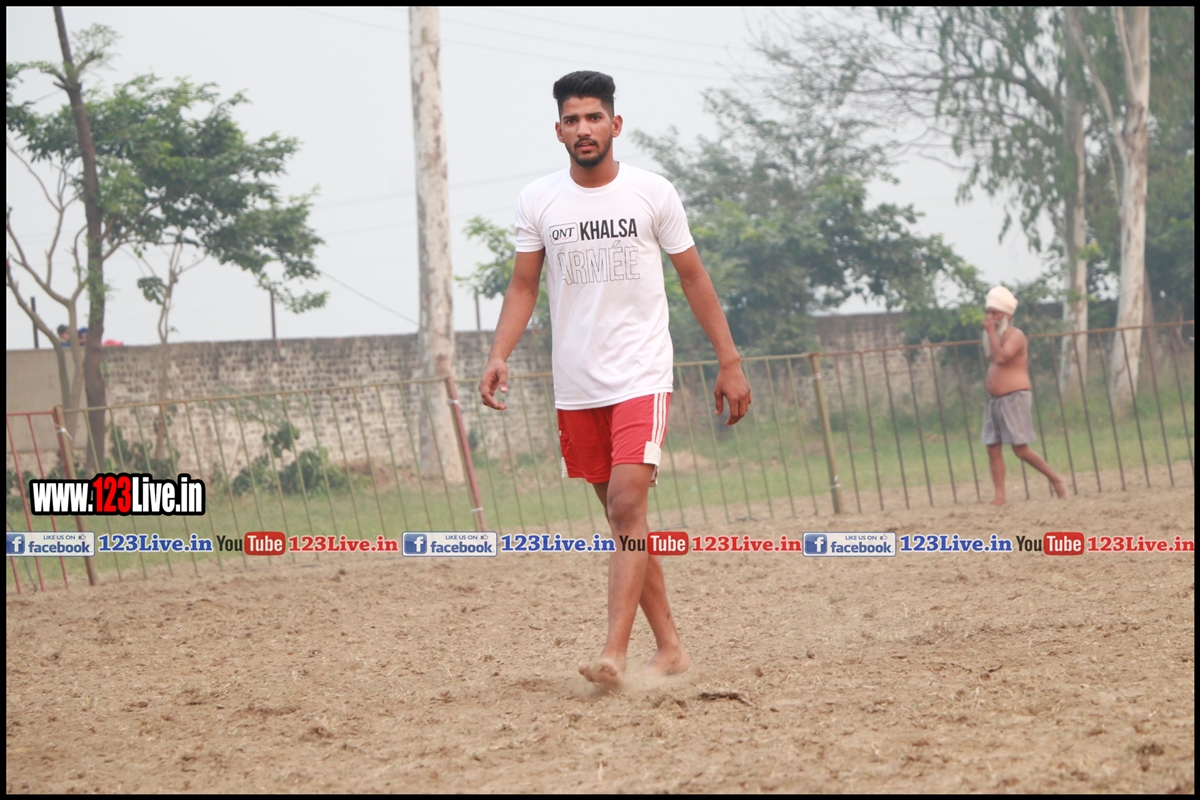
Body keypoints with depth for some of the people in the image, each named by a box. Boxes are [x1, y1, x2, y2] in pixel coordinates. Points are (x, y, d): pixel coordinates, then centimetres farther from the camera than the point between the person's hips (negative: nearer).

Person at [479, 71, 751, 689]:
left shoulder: (652, 193, -1)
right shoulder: (537, 202, 4)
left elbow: (693, 278, 6)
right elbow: (523, 287, 8)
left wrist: (729, 362, 5)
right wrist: (499, 356, -9)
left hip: (641, 377, -3)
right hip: (575, 386, 3)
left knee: (628, 505, -17)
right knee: (623, 518, 8)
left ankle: (615, 652, -22)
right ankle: (669, 647, 18)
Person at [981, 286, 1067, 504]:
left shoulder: (1015, 335, -11)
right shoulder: (998, 336, 17)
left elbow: (1001, 357, -26)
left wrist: (991, 331, -20)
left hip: (1014, 398, -9)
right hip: (994, 400, 9)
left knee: (1020, 449, -10)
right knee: (993, 448, 0)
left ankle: (1055, 479, 5)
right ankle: (1000, 496, -1)